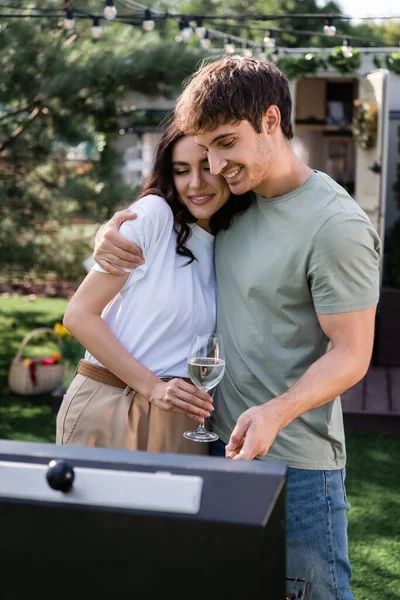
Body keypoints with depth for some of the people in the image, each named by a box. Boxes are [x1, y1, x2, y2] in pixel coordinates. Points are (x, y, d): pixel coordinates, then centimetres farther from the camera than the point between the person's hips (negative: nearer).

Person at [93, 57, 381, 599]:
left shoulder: (337, 227, -18)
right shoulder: (234, 203, 6)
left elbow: (350, 355, -17)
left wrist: (276, 413, -32)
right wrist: (117, 227, 0)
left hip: (296, 458, -7)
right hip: (223, 438, 7)